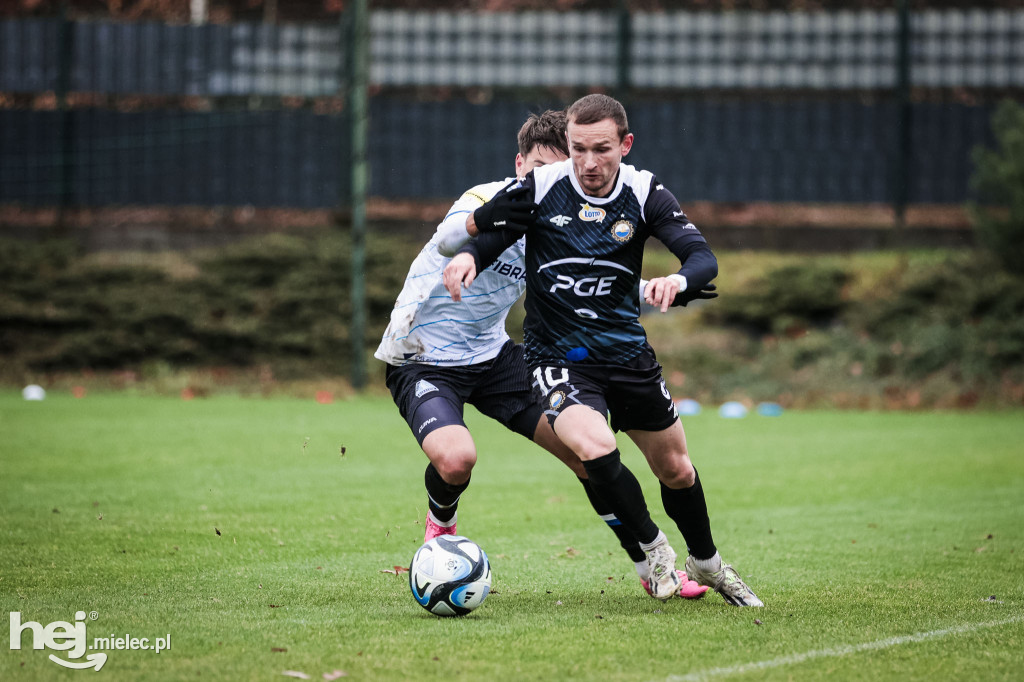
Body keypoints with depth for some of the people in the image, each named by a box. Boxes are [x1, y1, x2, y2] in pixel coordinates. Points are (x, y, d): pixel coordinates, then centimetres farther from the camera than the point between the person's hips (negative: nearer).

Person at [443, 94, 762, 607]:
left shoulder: (644, 193, -7)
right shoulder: (538, 188, -11)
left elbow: (703, 258, -15)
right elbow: (484, 237, -5)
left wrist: (678, 281, -38)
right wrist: (467, 257, -29)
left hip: (628, 352, 3)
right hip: (558, 358, -3)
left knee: (675, 469, 14)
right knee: (595, 448, -29)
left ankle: (706, 564, 42)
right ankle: (653, 550, -4)